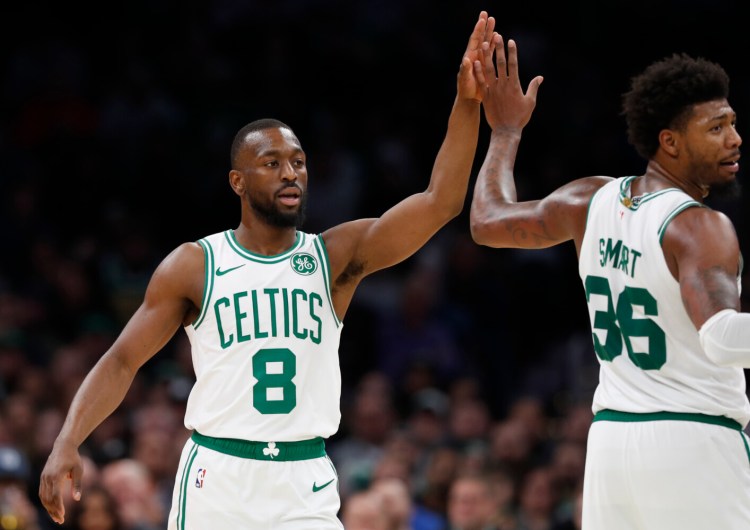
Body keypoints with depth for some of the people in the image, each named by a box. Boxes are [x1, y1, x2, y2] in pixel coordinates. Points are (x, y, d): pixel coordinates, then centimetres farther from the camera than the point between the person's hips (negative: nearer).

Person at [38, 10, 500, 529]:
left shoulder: (336, 256, 2)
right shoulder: (193, 265, 1)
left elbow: (439, 203, -9)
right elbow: (122, 360, 2)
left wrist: (466, 103, -21)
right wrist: (67, 443, -12)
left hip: (304, 484, 1)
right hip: (217, 474, -1)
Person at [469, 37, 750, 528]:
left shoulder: (593, 200, 6)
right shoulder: (701, 228, -16)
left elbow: (488, 221, 22)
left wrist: (506, 131, 34)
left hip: (612, 435, 8)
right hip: (694, 445, -8)